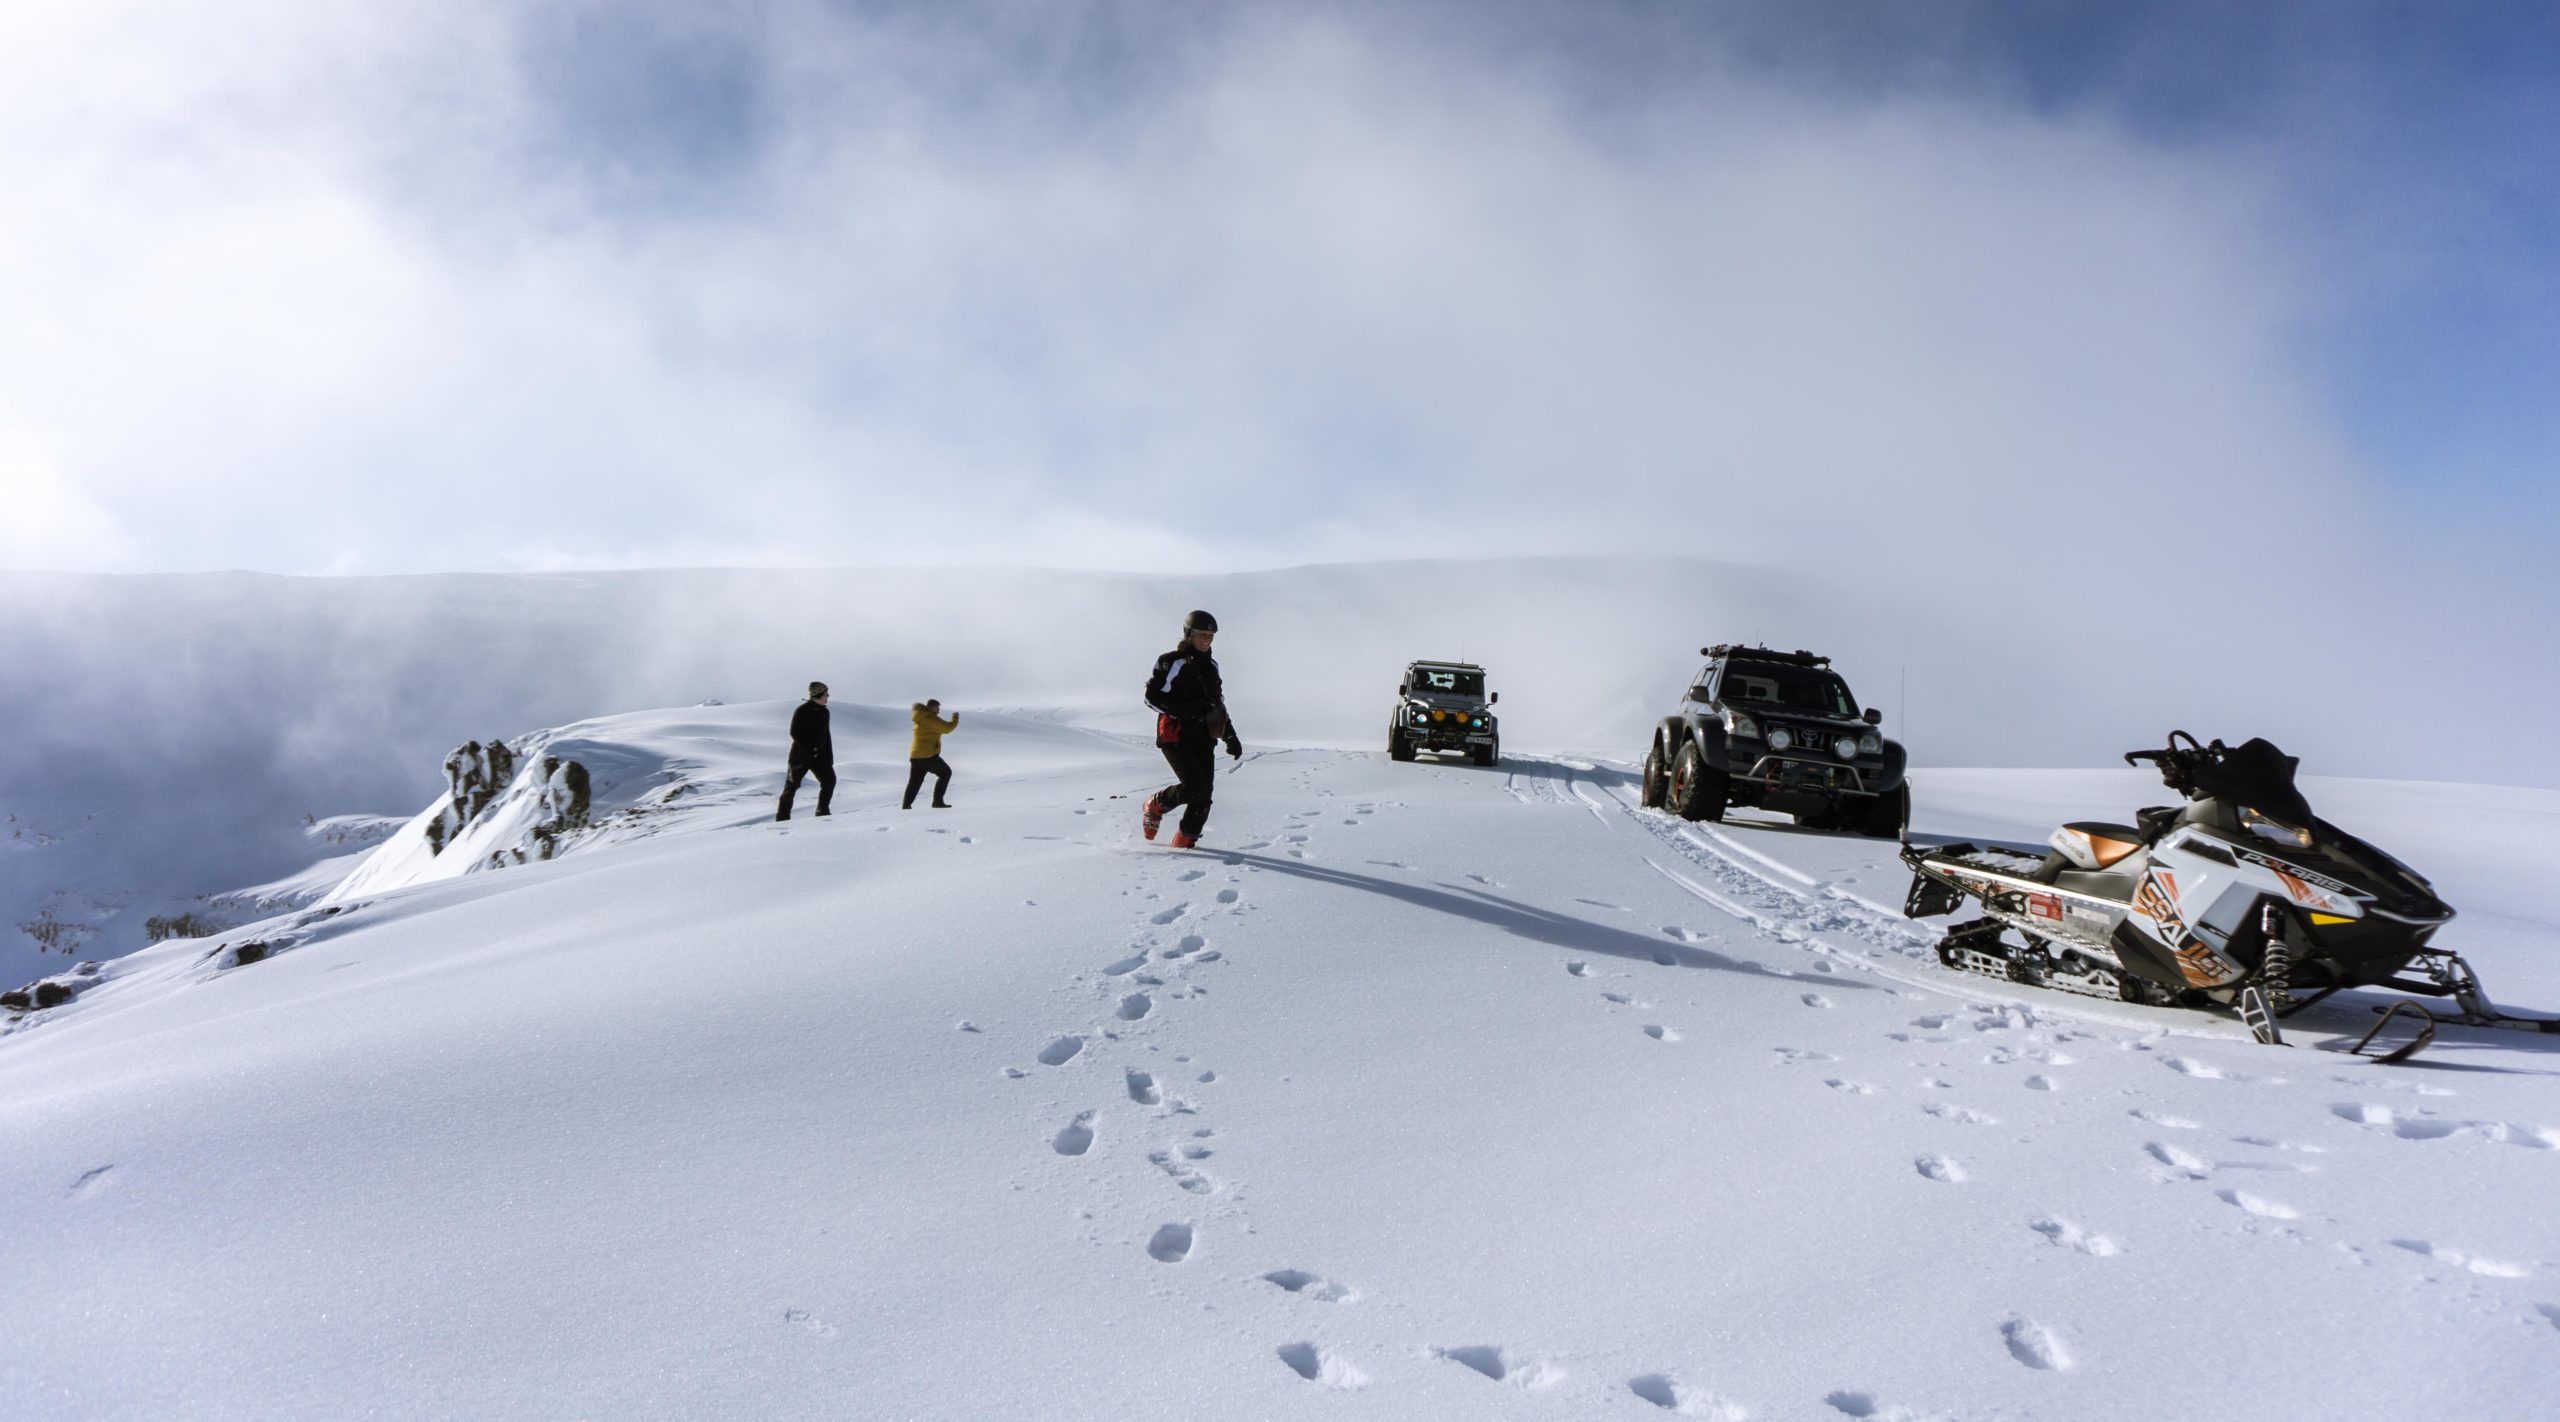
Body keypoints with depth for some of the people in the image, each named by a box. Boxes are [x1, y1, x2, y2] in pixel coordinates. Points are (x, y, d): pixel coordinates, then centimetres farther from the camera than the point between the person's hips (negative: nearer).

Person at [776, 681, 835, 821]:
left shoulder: (824, 712, 9)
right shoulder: (802, 711, -12)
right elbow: (795, 733, -16)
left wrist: (830, 756, 10)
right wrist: (810, 750, -22)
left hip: (819, 755, 6)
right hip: (800, 754, -6)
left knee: (829, 780, -6)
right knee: (792, 784, 0)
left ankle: (822, 812, 5)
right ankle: (783, 816, 8)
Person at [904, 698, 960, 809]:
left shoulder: (920, 719, 18)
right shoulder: (930, 718, -10)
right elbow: (946, 728, -12)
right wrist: (955, 719, 3)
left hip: (915, 755, 8)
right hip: (928, 755, -8)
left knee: (915, 780, 15)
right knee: (945, 773, 5)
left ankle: (906, 804, 6)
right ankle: (938, 801, -1)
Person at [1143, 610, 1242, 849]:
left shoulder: (1211, 665, 18)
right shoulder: (1172, 662, -5)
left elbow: (1219, 704, 28)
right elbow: (1152, 697, -11)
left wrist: (1230, 736, 22)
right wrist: (1187, 709, -21)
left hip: (1204, 739, 7)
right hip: (1176, 736, -7)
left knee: (1203, 796, -3)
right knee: (1194, 786, -20)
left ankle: (1184, 842, 8)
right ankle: (1156, 804, 7)